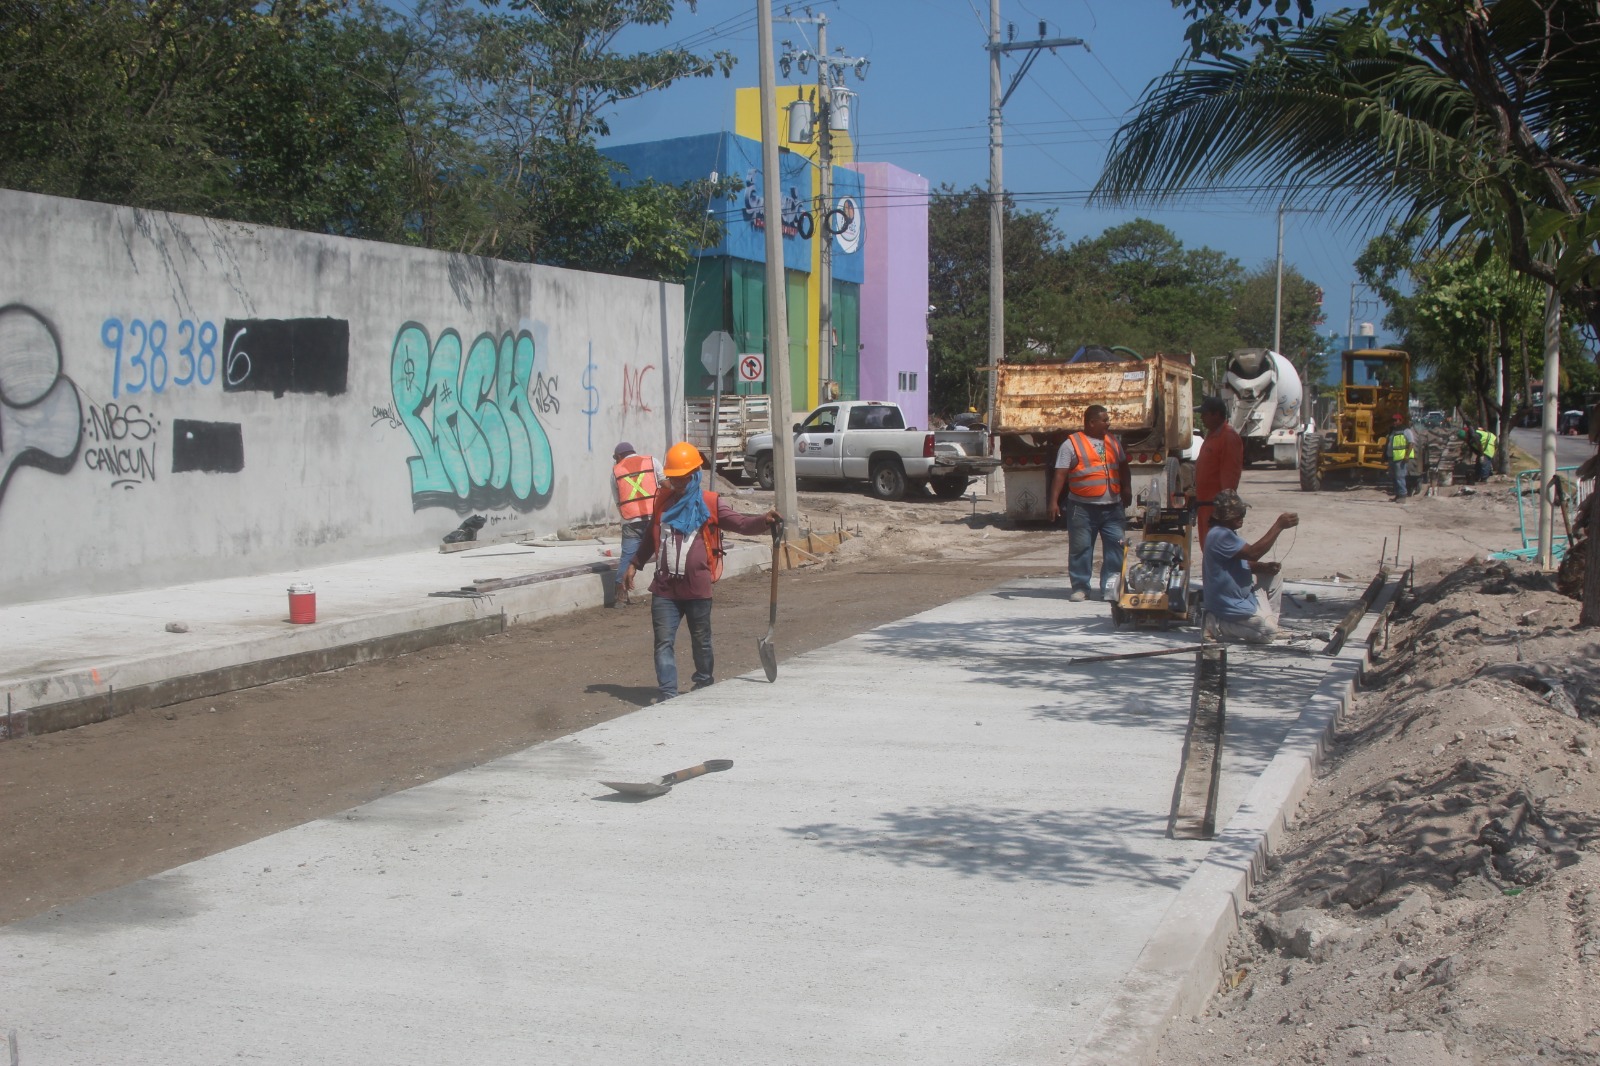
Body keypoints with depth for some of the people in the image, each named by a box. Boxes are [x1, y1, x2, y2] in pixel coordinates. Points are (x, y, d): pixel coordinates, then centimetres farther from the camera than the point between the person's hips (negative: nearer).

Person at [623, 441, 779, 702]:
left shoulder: (709, 503, -3)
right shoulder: (663, 501, 10)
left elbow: (740, 522, -13)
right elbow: (651, 537, 23)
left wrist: (763, 520, -32)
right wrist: (634, 564, 24)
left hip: (697, 588, -3)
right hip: (664, 588, 3)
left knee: (701, 640, 12)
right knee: (664, 642, -3)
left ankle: (704, 685, 32)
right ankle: (668, 694, -2)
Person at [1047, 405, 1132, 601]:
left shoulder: (1113, 443, 16)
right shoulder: (1072, 444, -2)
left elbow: (1124, 469, 25)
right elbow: (1060, 475, -6)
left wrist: (1127, 490, 12)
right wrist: (1054, 502, -14)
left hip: (1112, 506, 4)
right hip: (1083, 507, -4)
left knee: (1115, 546, -1)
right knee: (1080, 548, -1)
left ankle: (1110, 587, 6)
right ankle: (1080, 588, 7)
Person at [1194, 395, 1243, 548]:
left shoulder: (1229, 437, -15)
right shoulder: (1212, 435, 16)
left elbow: (1231, 473, -20)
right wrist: (1195, 494, 22)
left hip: (1217, 504, -10)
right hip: (1204, 502, 10)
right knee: (1206, 547, 14)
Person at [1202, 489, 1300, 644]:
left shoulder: (1227, 534, 11)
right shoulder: (1220, 535, -24)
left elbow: (1245, 563, 17)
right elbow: (1253, 553, -32)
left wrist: (1265, 567, -5)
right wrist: (1278, 526, -31)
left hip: (1242, 597, 11)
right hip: (1229, 606, -11)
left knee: (1276, 571, 14)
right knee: (1268, 633, -16)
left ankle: (1269, 619, 14)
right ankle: (1219, 626, -6)